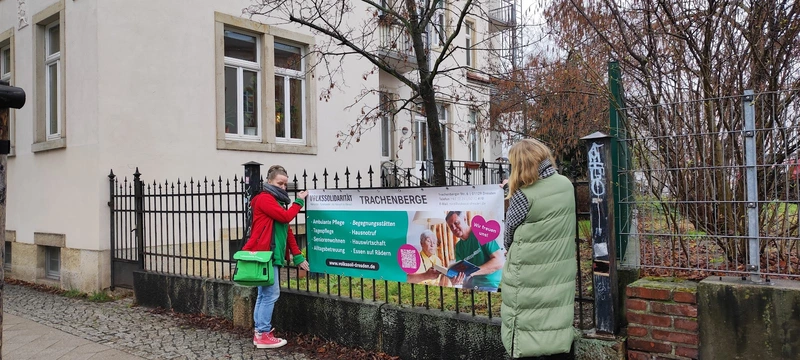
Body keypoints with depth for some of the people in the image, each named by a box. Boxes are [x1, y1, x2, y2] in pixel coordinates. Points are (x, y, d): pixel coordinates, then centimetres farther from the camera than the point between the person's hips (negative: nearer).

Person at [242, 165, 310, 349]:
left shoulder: (276, 201, 21)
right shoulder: (265, 198, -8)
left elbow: (287, 231, 17)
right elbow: (286, 217, -19)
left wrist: (297, 255, 13)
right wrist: (298, 201, -2)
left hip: (269, 254, 10)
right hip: (264, 254, -10)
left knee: (264, 294, 12)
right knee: (271, 294, -8)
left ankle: (259, 332, 18)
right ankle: (264, 335, -1)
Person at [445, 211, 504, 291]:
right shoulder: (458, 246, 12)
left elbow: (500, 262, -14)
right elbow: (461, 271, 5)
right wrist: (456, 279, -19)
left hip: (490, 286, -6)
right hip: (469, 287, 6)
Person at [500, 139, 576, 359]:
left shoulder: (523, 196, -18)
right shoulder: (566, 185, 0)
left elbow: (509, 235, -5)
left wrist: (510, 247, 15)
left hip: (529, 278, -6)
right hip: (560, 275, 6)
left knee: (524, 341, 6)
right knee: (556, 327, 15)